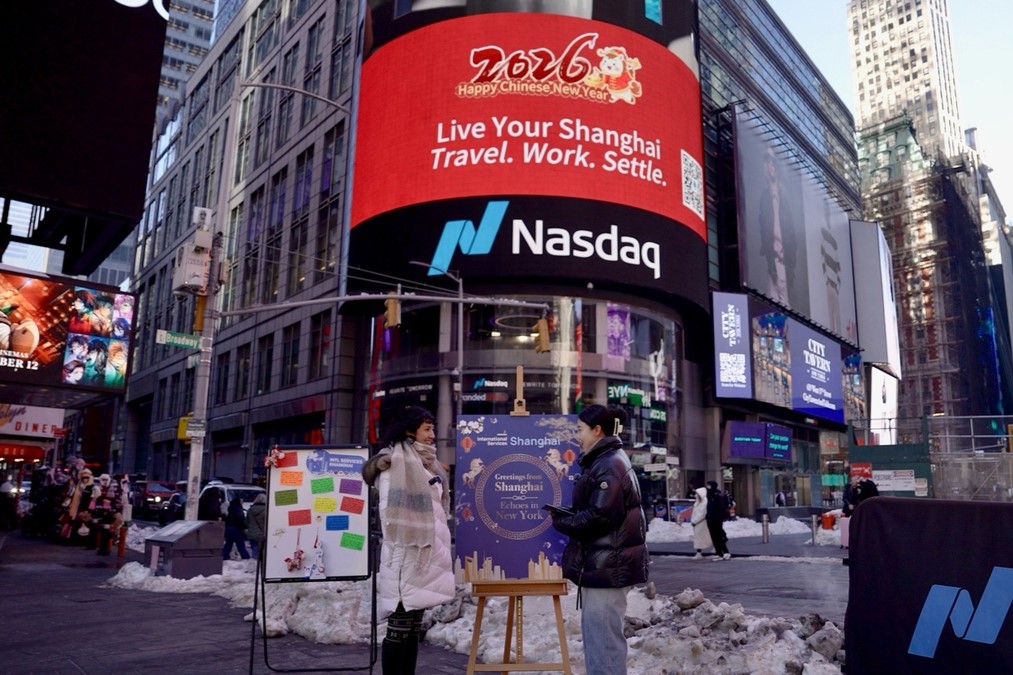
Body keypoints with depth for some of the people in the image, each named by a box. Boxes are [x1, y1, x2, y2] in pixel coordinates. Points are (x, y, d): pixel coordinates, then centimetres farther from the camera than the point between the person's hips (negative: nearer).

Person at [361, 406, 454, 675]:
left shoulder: (428, 463, 18)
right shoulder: (394, 459, -6)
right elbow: (388, 509, -12)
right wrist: (399, 548, -16)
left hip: (427, 550, 8)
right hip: (406, 553, -8)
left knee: (414, 626, 11)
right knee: (399, 627, -4)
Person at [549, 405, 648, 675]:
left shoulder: (609, 466, -17)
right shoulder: (605, 462, 16)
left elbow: (599, 517, -23)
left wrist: (560, 522, -11)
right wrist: (567, 516, 3)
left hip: (606, 565, -11)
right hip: (604, 563, 11)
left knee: (602, 639, -5)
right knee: (598, 635, 18)